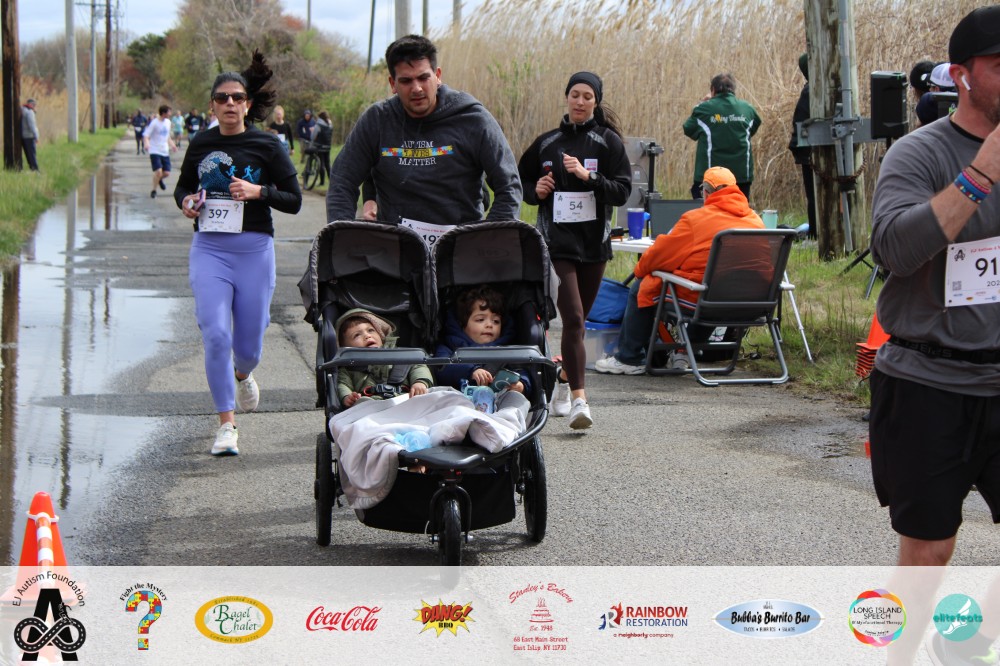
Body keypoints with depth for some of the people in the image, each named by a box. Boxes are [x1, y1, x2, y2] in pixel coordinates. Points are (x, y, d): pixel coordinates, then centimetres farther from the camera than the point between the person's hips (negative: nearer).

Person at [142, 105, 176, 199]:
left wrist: (172, 144, 11)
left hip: (165, 152, 6)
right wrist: (146, 144, -35)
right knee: (158, 171, -18)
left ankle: (160, 179, 37)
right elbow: (146, 135, -16)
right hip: (155, 151, -6)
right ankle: (153, 190, 2)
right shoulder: (154, 123, -13)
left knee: (166, 173, 1)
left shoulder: (168, 122, 9)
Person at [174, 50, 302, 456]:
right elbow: (183, 185, 21)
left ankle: (242, 374, 44)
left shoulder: (266, 145, -1)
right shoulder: (201, 144, 6)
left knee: (248, 344, 5)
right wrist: (186, 201, -2)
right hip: (209, 249, 1)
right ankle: (226, 424, -5)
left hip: (254, 249, -1)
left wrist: (258, 192, -16)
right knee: (216, 335, -14)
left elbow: (294, 201, 0)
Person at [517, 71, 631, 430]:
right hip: (556, 242, -1)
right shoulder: (547, 143, 8)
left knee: (577, 320, 12)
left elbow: (623, 191, -5)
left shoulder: (609, 142, 2)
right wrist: (535, 191, -2)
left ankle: (564, 383, 32)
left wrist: (588, 175, -19)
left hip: (594, 243, 1)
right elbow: (520, 180, 20)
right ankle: (579, 399, -20)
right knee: (573, 319, -14)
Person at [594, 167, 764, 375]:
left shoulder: (696, 218, -11)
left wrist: (640, 269, 16)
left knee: (642, 287, 15)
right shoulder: (756, 221, 4)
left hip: (696, 295, -6)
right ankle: (686, 353, 38)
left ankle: (629, 359, 22)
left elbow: (662, 252, -4)